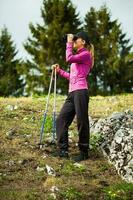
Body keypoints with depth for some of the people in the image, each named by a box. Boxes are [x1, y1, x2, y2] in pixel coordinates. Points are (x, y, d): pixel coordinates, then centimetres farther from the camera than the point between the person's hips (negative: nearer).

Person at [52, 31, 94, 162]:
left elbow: (69, 59, -16)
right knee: (61, 119, 1)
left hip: (80, 91, -9)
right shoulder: (78, 56, 25)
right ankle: (63, 151, 1)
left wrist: (69, 43, -6)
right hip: (72, 93, 9)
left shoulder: (86, 54, -1)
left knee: (82, 122, -5)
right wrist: (59, 71, 21)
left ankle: (84, 152, 3)